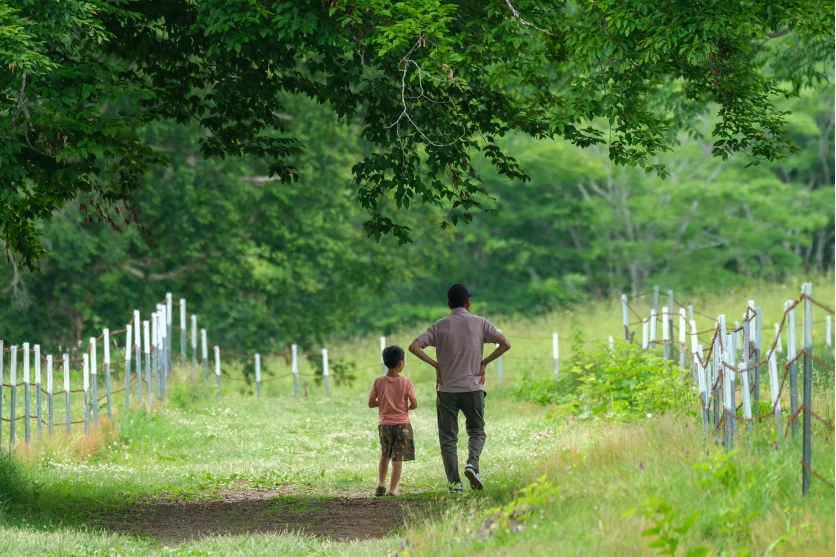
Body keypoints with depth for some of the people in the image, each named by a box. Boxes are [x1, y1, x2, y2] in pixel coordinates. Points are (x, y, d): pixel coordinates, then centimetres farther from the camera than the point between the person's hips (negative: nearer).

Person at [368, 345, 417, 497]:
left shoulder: (379, 382, -4)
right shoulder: (406, 383, -10)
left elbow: (371, 403, -2)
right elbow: (414, 404, -9)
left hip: (384, 424, 3)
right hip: (402, 424, -3)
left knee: (384, 455, 19)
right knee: (398, 458, 2)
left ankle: (381, 485, 11)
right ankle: (392, 488, -2)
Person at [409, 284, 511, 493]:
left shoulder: (439, 326, 1)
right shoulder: (480, 323, 1)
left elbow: (414, 347, -8)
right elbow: (505, 344, -3)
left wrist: (435, 365, -1)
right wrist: (484, 363, 2)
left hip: (446, 389, 0)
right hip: (473, 388, 0)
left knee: (448, 437, 6)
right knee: (476, 431, 14)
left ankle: (454, 482, -2)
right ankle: (472, 463, -12)